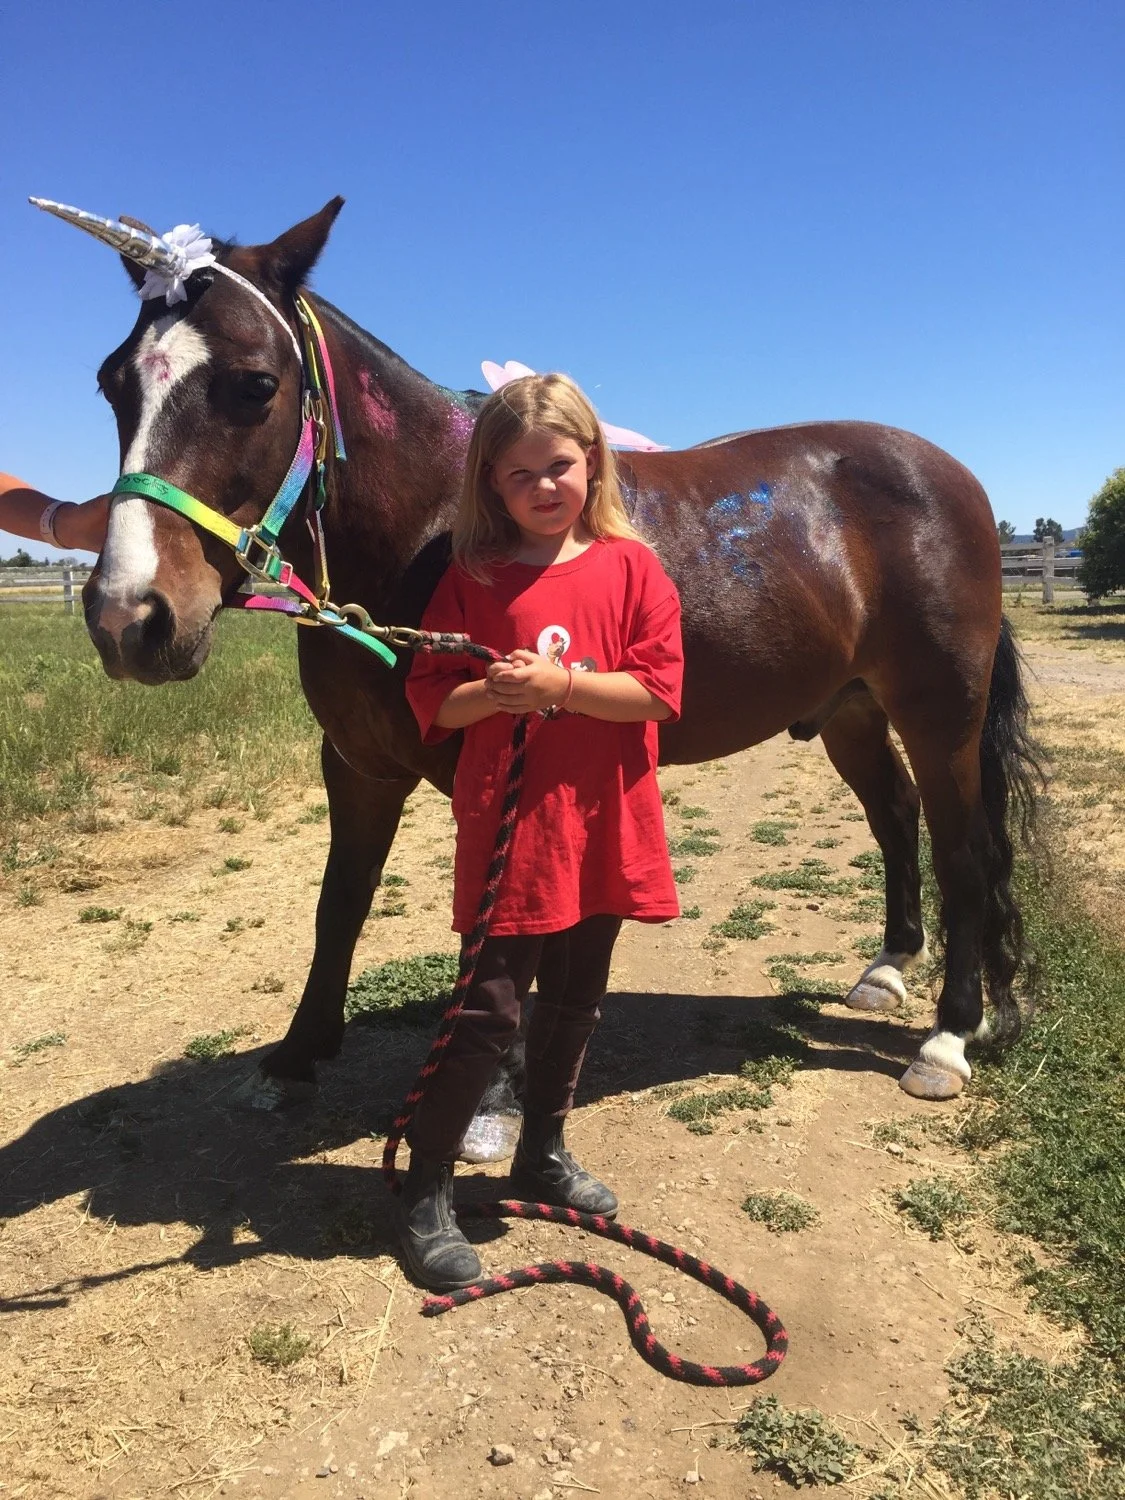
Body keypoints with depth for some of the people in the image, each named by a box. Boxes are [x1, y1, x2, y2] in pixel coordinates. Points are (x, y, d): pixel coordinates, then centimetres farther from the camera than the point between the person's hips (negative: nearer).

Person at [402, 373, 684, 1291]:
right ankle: (426, 1195, 16)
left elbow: (658, 692, -8)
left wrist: (559, 682, -20)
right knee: (490, 1012, -1)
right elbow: (432, 701, 0)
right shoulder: (473, 578, 0)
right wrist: (494, 692, -19)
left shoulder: (630, 567, 0)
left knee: (574, 1004, 16)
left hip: (604, 826, 3)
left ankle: (543, 1154, 38)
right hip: (507, 826, -2)